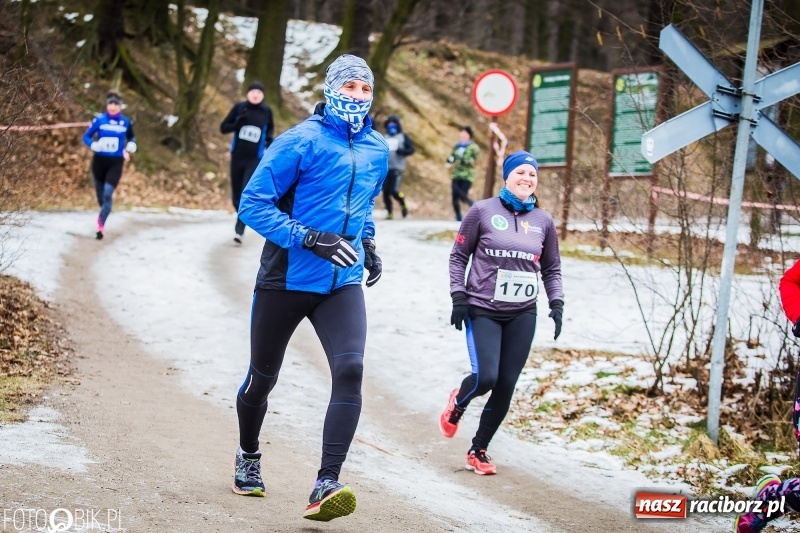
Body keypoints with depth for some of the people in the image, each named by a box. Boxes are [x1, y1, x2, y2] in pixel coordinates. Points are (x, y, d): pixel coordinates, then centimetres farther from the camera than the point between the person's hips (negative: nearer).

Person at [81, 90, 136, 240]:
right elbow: (86, 137, -1)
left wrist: (130, 147, -2)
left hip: (116, 163, -1)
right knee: (100, 194, 13)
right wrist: (94, 145, -20)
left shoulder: (126, 122, -1)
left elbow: (132, 137, 18)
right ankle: (104, 212, 45)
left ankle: (101, 225, -13)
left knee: (108, 194, -14)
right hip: (99, 160, 1)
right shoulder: (99, 120, -6)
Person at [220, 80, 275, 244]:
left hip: (255, 159, -2)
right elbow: (223, 127, -1)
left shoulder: (266, 111, 0)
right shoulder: (239, 108, -3)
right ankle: (242, 219, 34)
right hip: (237, 157, 2)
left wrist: (269, 138, -1)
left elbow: (270, 128, 20)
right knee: (236, 196, 9)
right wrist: (238, 122, -19)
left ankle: (239, 230, -16)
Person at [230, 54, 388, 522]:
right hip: (286, 281, -3)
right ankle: (249, 457, 42)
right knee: (263, 377, 13)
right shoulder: (302, 142, -12)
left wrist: (368, 243, 11)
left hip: (343, 285, 3)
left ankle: (326, 486, -22)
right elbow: (253, 203, -15)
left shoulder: (377, 149, 6)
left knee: (350, 370, -20)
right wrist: (309, 239, -24)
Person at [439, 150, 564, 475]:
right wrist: (458, 297, -6)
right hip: (483, 311, -3)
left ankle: (478, 451, 18)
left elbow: (552, 269, 15)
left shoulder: (543, 221, 7)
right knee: (485, 377, -17)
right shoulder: (483, 211, -2)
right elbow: (458, 256, 2)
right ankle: (458, 402, 20)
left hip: (522, 315, 3)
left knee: (505, 387, 1)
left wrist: (556, 304, 2)